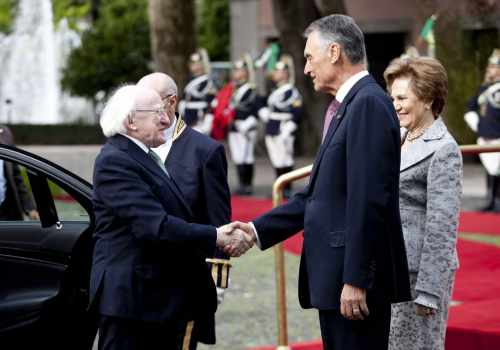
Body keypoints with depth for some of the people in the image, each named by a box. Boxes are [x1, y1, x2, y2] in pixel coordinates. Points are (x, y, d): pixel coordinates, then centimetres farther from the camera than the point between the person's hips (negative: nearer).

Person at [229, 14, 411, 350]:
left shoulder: (368, 103, -14)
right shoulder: (345, 107, 16)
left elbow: (368, 200, -20)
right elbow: (316, 195, 18)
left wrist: (355, 280, -22)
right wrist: (257, 230, 14)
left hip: (355, 279, -10)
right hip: (334, 275, 10)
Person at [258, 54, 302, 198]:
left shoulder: (293, 93, -10)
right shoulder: (274, 92, 17)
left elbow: (296, 116, -15)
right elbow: (266, 108, 29)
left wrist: (286, 132, -19)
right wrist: (264, 113, 6)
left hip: (283, 132, -8)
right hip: (271, 132, 8)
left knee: (285, 162, -5)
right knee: (277, 163, 10)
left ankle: (286, 190, 0)